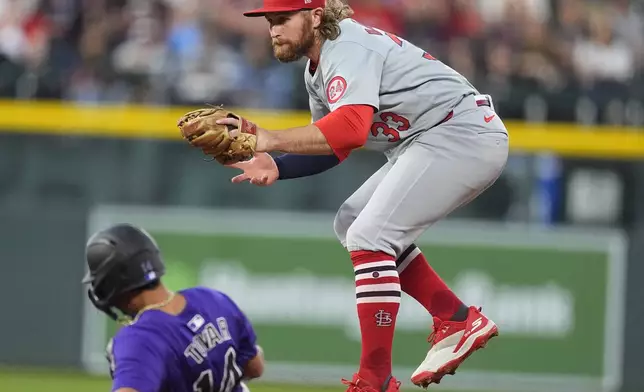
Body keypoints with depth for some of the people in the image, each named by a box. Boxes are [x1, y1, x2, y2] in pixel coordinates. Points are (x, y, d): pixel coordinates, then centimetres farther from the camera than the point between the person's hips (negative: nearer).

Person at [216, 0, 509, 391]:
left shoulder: (347, 49, -19)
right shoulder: (317, 69, 14)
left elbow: (350, 128, -36)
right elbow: (331, 147, 18)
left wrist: (272, 139, -40)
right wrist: (276, 167, 1)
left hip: (463, 135, -11)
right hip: (426, 144, 11)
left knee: (369, 237, -18)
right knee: (351, 223, 19)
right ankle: (457, 321, 17)